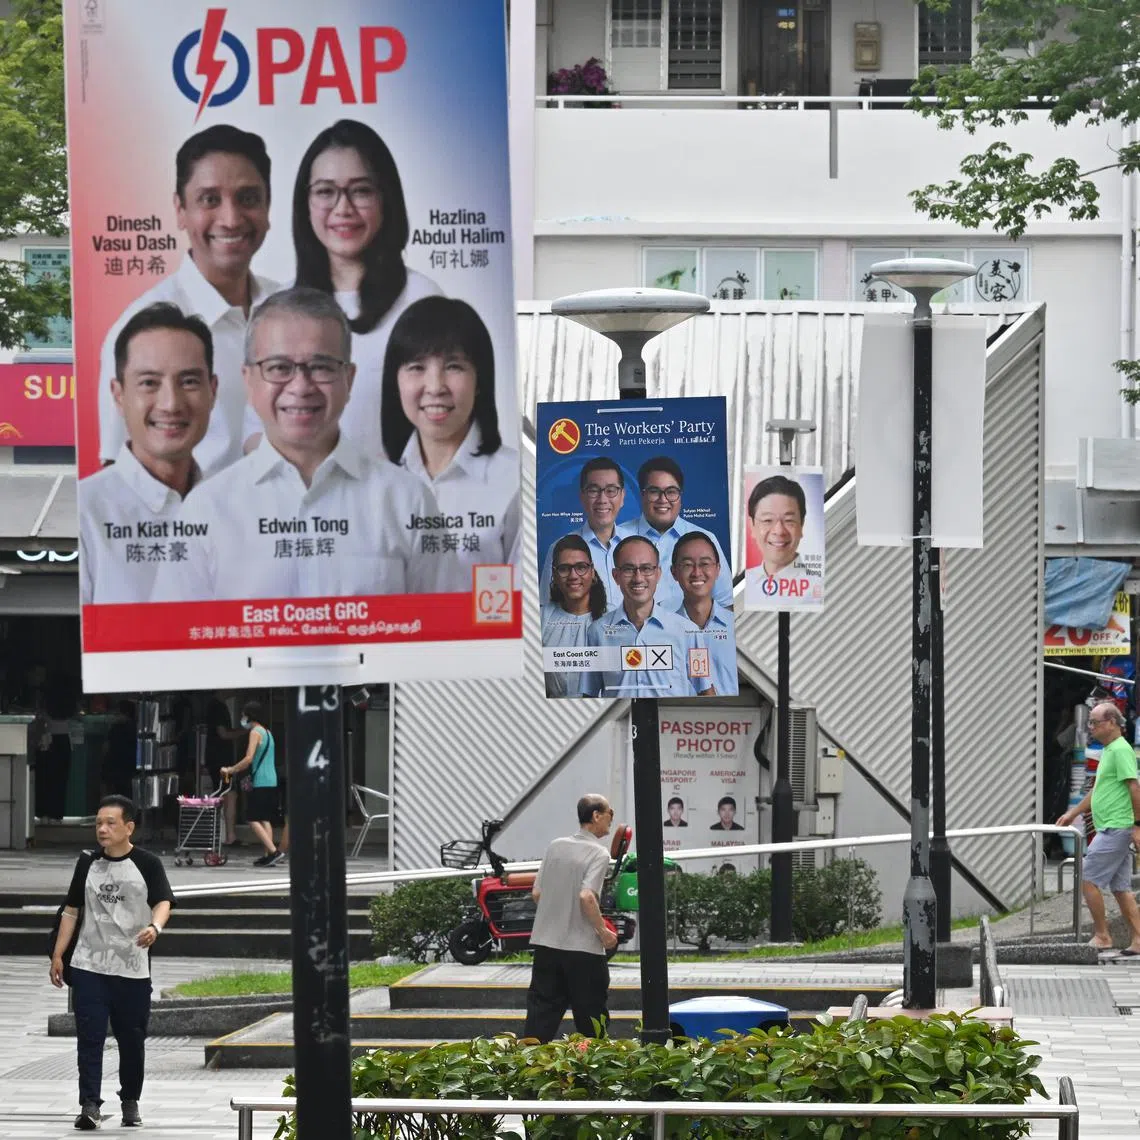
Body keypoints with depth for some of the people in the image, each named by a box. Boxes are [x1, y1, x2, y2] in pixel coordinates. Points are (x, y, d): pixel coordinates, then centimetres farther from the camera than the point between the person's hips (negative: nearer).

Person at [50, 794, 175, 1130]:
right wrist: (57, 955, 11)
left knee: (131, 1038, 8)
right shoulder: (87, 863, 8)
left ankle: (130, 1102, 25)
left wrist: (154, 927, -36)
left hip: (132, 968, -2)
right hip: (89, 966, 2)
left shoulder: (147, 863, -2)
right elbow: (72, 910, 15)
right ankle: (90, 1105, -10)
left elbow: (163, 902, -14)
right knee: (89, 1037, -8)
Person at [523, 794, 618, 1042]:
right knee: (591, 1012, 6)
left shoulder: (555, 846, 9)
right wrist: (604, 932, -11)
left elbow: (537, 893, 9)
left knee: (541, 1011, 7)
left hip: (546, 942, 5)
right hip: (583, 947, -5)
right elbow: (587, 896, -22)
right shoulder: (598, 854, -10)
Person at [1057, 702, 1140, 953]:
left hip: (1115, 829, -10)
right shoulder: (1109, 751, 18)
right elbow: (1098, 791, 27)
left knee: (1088, 880, -7)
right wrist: (1072, 814, 27)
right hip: (1112, 829, 10)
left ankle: (1102, 936, -2)